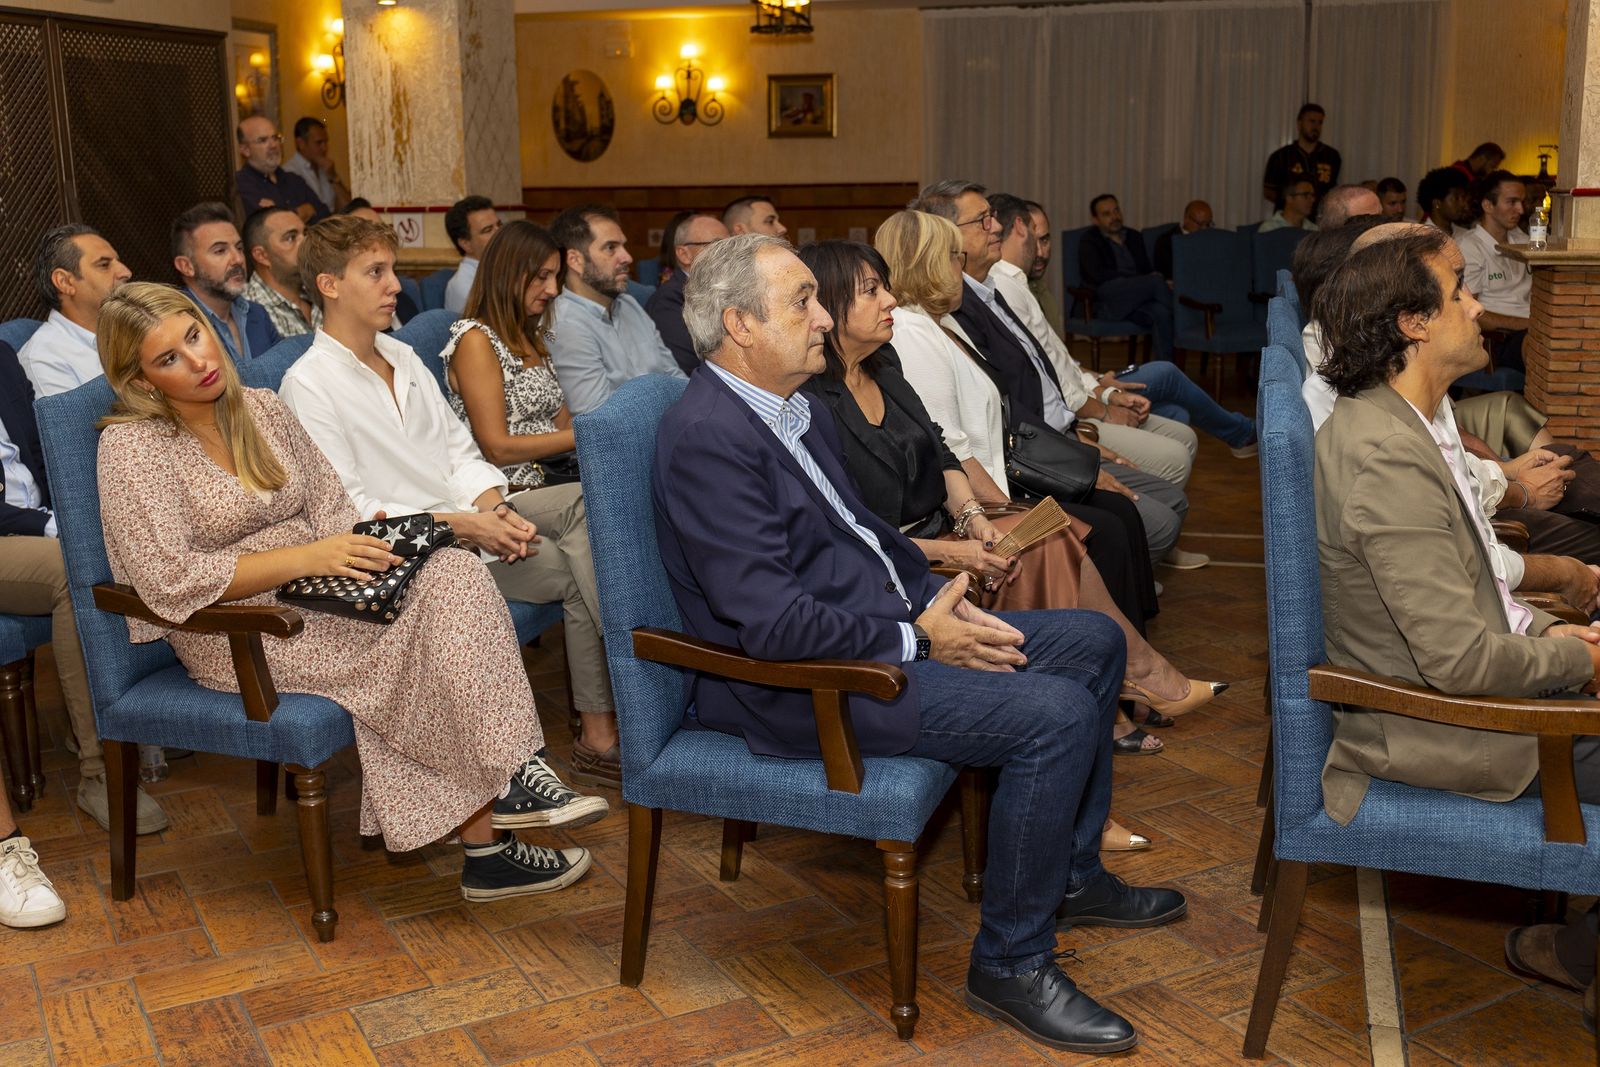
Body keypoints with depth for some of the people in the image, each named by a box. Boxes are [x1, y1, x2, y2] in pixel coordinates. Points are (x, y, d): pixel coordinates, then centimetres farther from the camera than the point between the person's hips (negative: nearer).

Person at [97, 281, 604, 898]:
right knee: (418, 635, -27)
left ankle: (510, 782, -27)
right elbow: (170, 582, -18)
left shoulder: (262, 409, 11)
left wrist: (360, 542, -12)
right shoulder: (133, 447, -9)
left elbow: (329, 507, 12)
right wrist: (304, 557, -22)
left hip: (312, 591, 6)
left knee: (454, 575, -23)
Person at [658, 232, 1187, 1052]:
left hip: (885, 629, 10)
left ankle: (1070, 874, 27)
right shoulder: (706, 438, -21)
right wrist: (917, 639, -17)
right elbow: (772, 622, -26)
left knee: (1095, 641, 12)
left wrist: (938, 598, 3)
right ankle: (1011, 963, -4)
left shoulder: (802, 411, 11)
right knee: (1057, 714, -22)